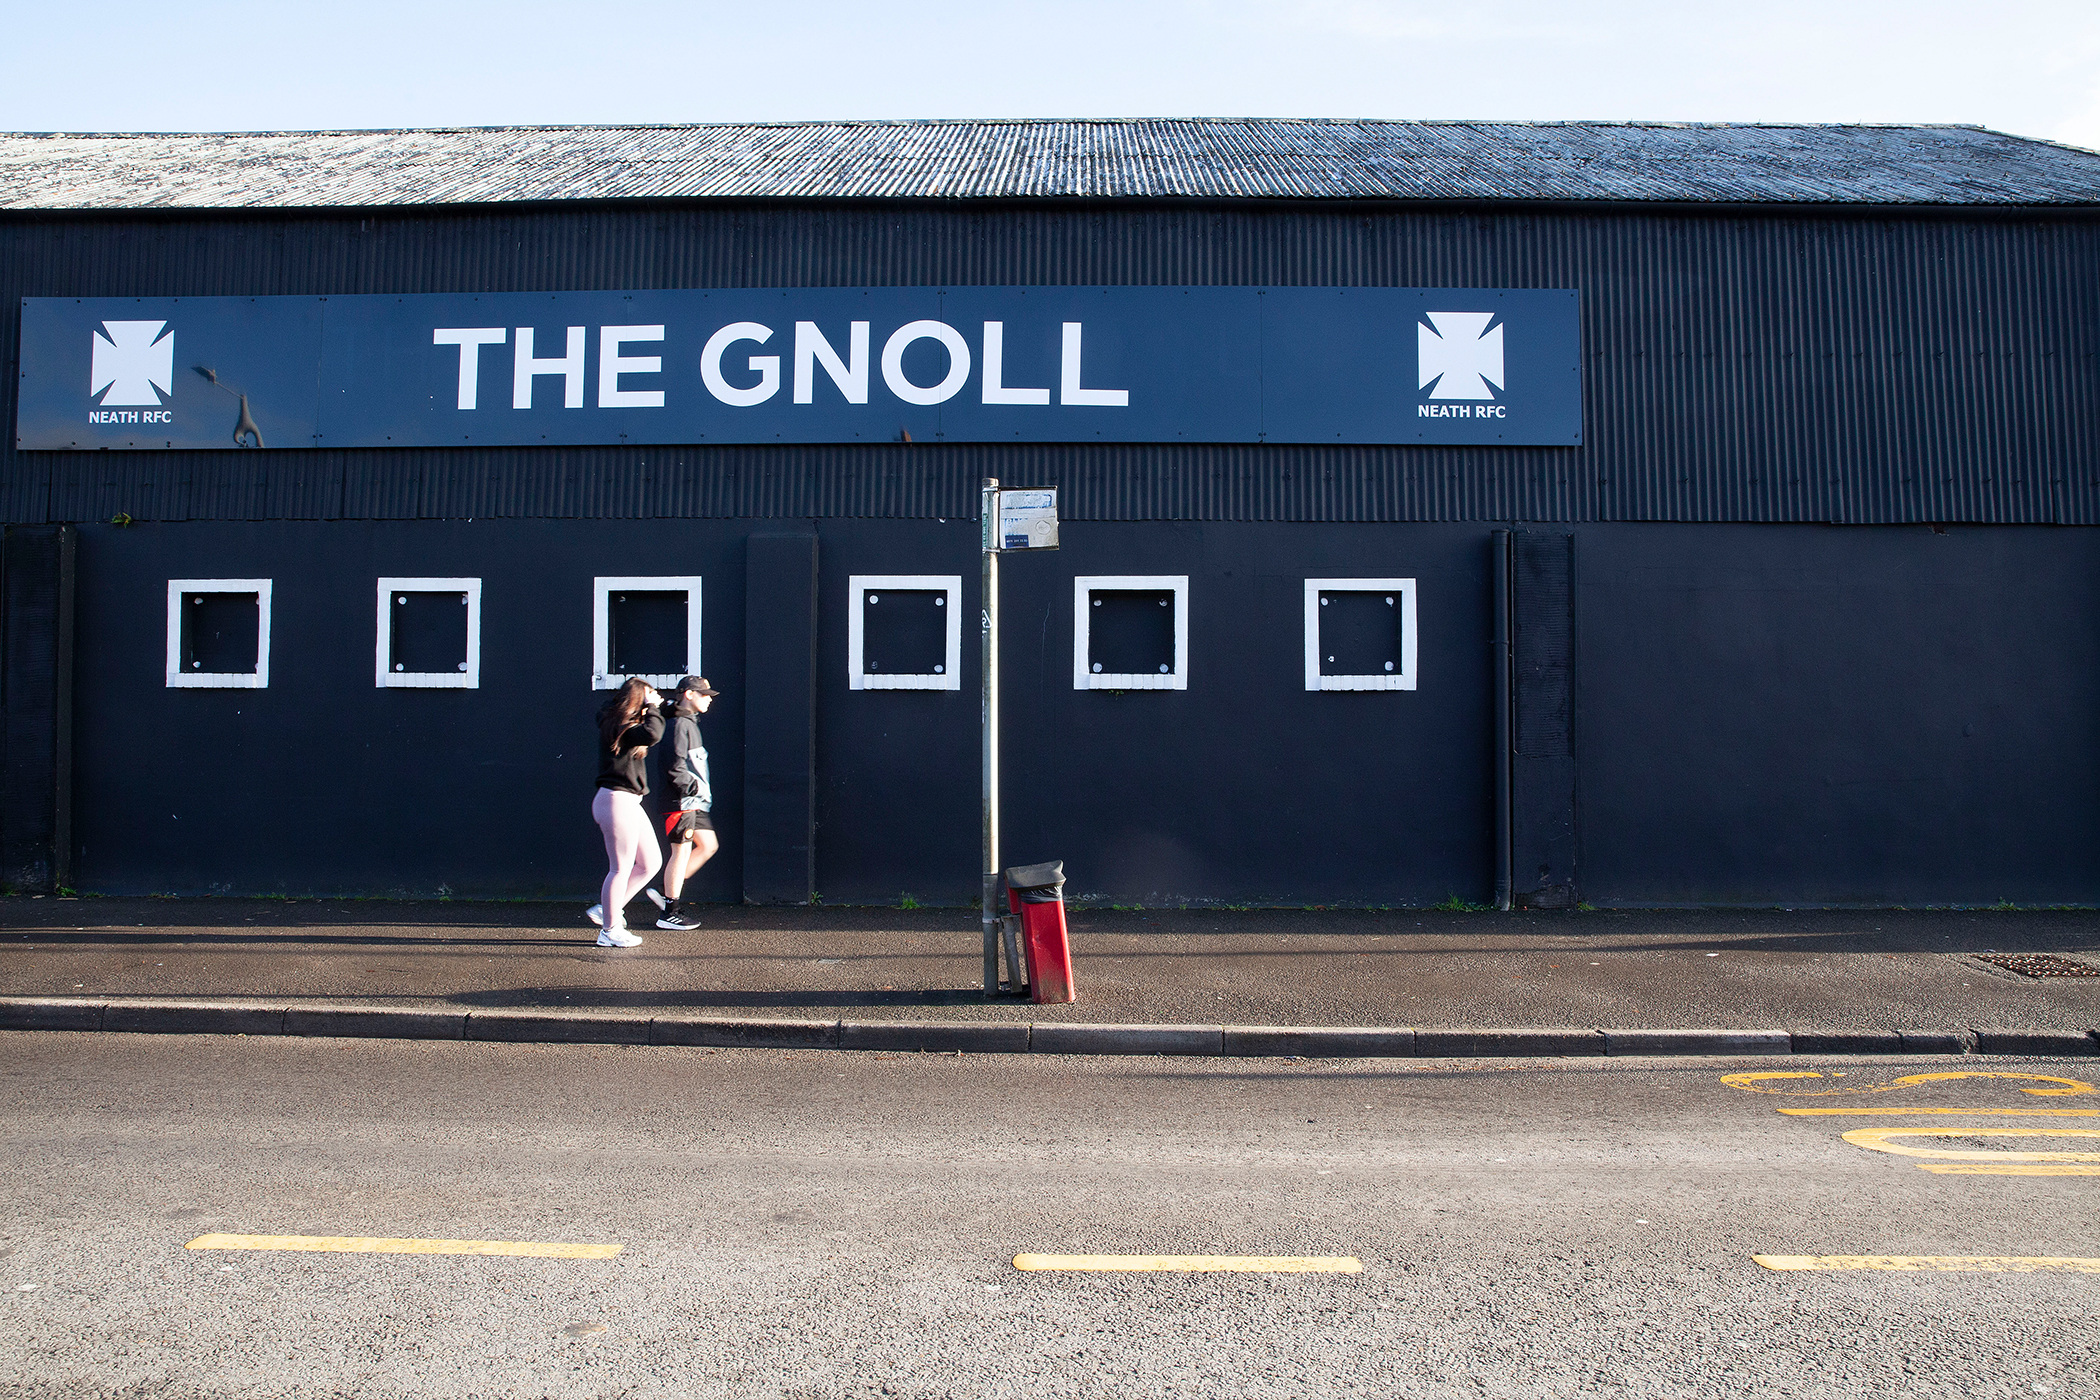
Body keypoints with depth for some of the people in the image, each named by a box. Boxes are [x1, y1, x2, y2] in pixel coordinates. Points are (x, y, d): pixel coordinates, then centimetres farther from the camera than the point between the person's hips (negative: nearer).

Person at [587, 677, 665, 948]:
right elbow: (652, 734, -33)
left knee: (651, 862, 13)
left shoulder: (621, 723, 13)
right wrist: (652, 708, -17)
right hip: (617, 801, -10)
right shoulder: (619, 726, -17)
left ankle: (608, 910, 21)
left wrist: (658, 707, 13)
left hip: (629, 803, 10)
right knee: (621, 869, -2)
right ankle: (610, 931, 9)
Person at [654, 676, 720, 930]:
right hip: (682, 800, -10)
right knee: (682, 851, -4)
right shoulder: (679, 725, -14)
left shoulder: (691, 723, 17)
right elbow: (675, 768, -21)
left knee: (709, 845, 11)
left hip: (695, 801, 10)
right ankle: (670, 913, 4)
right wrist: (695, 787, -18)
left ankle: (669, 893, 18)